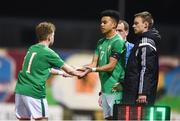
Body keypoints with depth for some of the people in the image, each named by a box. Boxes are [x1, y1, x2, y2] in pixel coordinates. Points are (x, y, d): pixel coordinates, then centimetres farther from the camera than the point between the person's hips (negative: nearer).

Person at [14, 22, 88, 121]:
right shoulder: (48, 53, -7)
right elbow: (68, 69, 5)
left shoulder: (31, 49, 14)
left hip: (20, 90, 7)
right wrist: (80, 74, 23)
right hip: (34, 92, -7)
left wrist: (60, 72, 39)